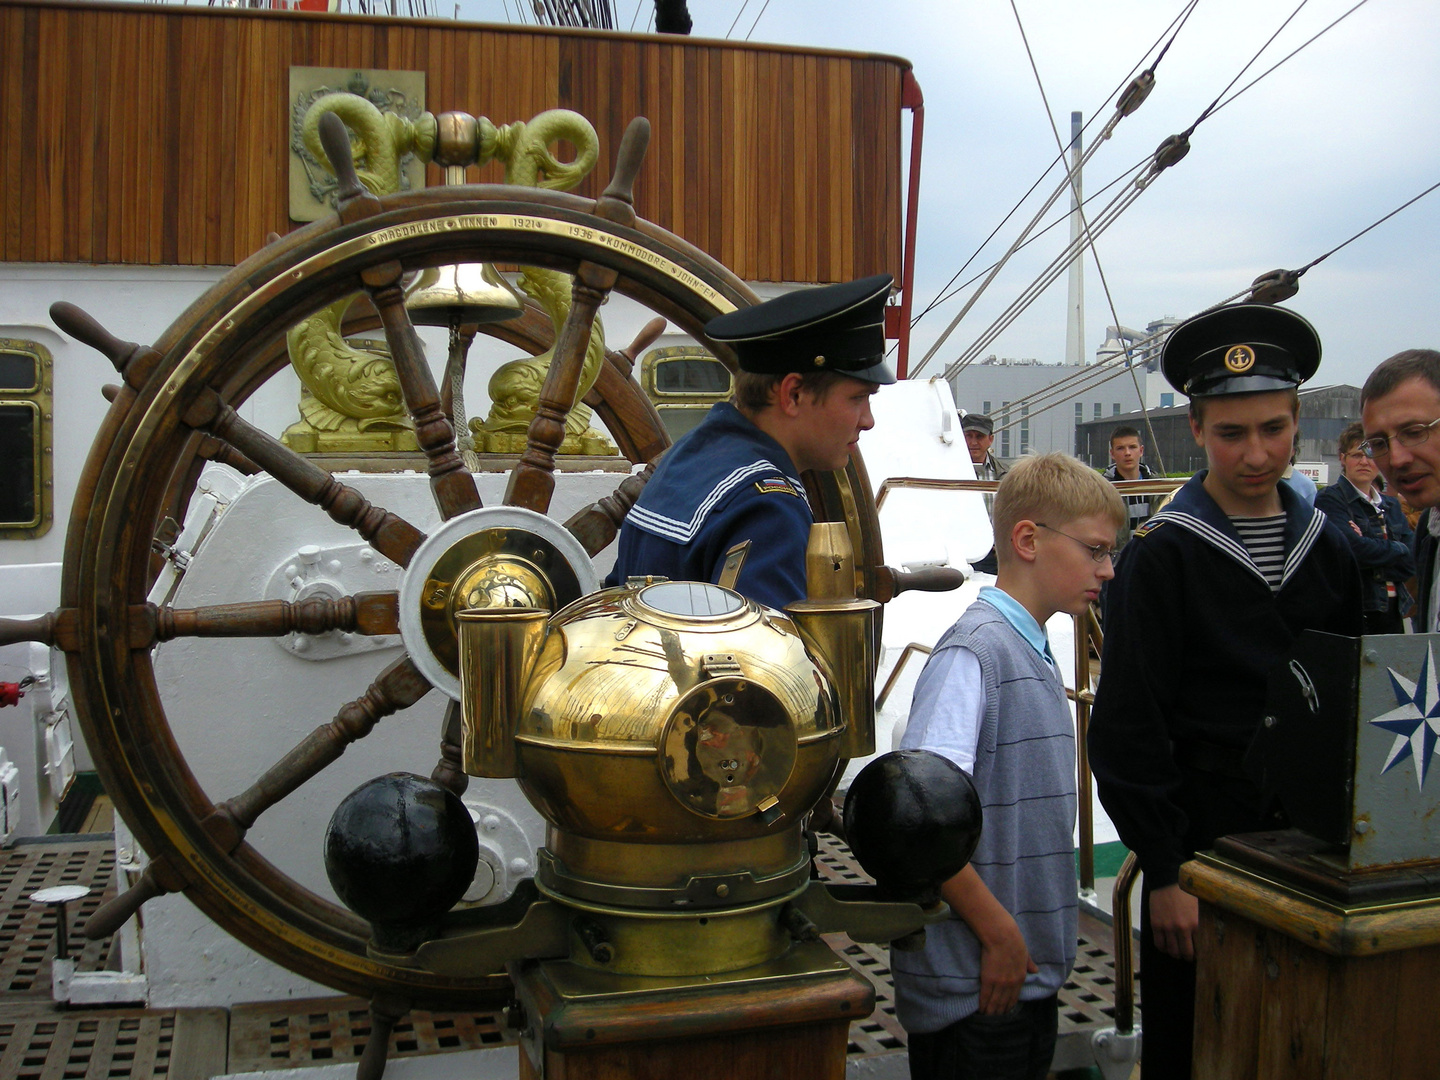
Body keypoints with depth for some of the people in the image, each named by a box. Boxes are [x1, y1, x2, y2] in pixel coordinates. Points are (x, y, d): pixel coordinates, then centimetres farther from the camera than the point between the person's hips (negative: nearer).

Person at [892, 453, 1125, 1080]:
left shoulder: (1035, 653, 10)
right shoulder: (973, 651, -19)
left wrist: (1032, 946, 12)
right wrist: (1000, 935, -18)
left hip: (1032, 974, 9)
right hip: (974, 984, -8)